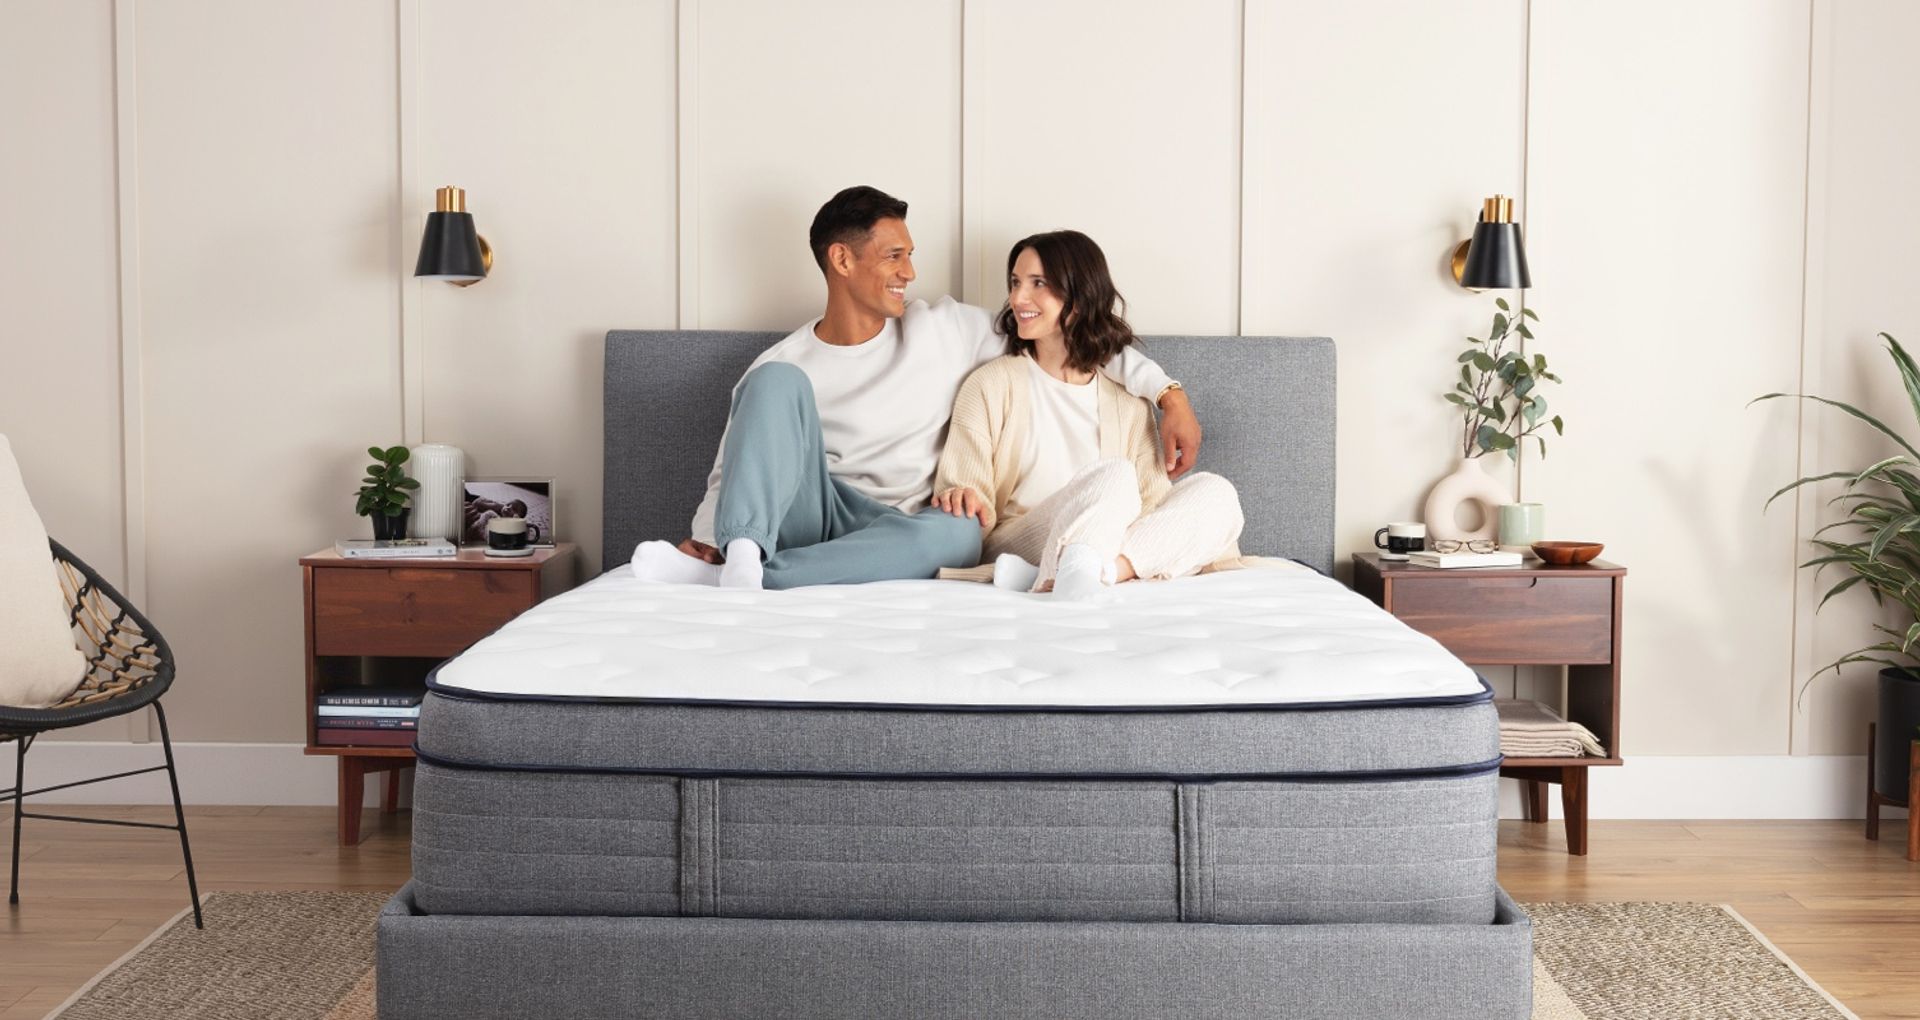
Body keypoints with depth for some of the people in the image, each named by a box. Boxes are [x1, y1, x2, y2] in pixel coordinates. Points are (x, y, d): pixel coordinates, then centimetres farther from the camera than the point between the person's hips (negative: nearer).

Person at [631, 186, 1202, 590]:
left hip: (886, 535, 1)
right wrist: (705, 536, -18)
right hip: (804, 513, -1)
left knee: (957, 535, -37)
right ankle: (741, 551, -42)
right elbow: (729, 472, 5)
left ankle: (731, 577, -40)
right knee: (776, 382, -23)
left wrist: (1167, 392, 2)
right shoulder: (785, 365, 2)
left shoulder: (945, 328, 6)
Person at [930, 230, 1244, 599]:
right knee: (1114, 475, -27)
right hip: (1013, 549, -4)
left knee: (1216, 492, -22)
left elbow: (1153, 497, 10)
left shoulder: (1127, 401, 17)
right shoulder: (992, 384, 8)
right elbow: (965, 493, 1)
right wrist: (965, 502, -24)